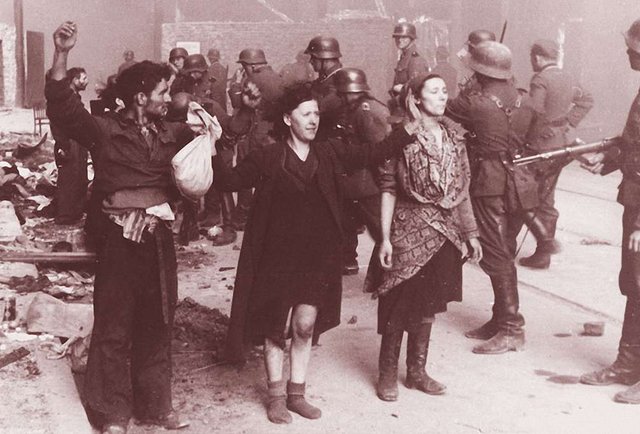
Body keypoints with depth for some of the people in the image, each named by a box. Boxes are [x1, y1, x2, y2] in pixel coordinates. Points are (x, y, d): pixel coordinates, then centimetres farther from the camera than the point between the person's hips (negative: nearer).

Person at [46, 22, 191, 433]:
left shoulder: (171, 133, 8)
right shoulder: (105, 129, -6)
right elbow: (63, 108, -18)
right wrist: (61, 55, -31)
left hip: (159, 238, 5)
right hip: (120, 239, -5)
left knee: (157, 324, 14)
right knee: (115, 325, 5)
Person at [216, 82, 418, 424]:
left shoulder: (329, 153, 3)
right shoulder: (268, 158, -6)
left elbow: (373, 154, 1)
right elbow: (231, 181, -8)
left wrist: (410, 129, -8)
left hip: (317, 255, 3)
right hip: (279, 254, -2)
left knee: (306, 324, 5)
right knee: (275, 325, 7)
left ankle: (296, 393, 23)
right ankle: (276, 395, 23)